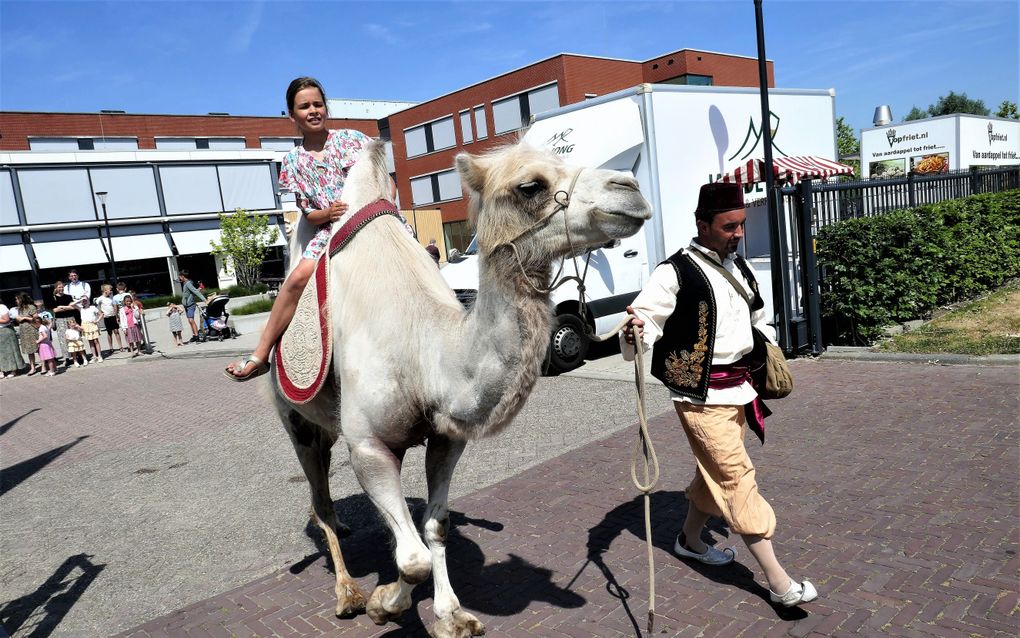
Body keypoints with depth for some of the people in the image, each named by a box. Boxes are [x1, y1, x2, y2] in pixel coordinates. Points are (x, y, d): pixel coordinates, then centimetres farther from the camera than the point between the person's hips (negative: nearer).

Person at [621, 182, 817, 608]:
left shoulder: (736, 266, 10)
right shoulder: (675, 272, -16)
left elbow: (756, 318, 25)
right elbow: (645, 318, -24)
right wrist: (635, 334, -45)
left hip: (737, 386, 8)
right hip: (702, 393, -8)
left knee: (715, 472, 19)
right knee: (737, 477, -4)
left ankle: (690, 539, 41)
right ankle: (779, 583, 4)